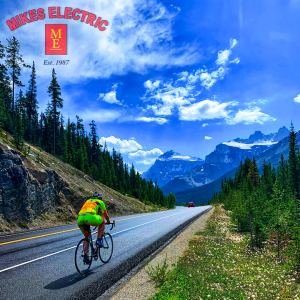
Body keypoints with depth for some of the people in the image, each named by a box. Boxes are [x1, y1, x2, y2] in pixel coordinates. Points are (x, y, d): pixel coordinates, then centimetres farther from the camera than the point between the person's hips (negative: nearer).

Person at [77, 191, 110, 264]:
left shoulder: (87, 201, 40)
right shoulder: (100, 202, 25)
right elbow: (105, 214, 32)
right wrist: (108, 221, 52)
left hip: (80, 219, 5)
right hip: (90, 217, -5)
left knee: (87, 237, 24)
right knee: (102, 222, 25)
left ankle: (85, 255, 10)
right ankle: (98, 240, 16)